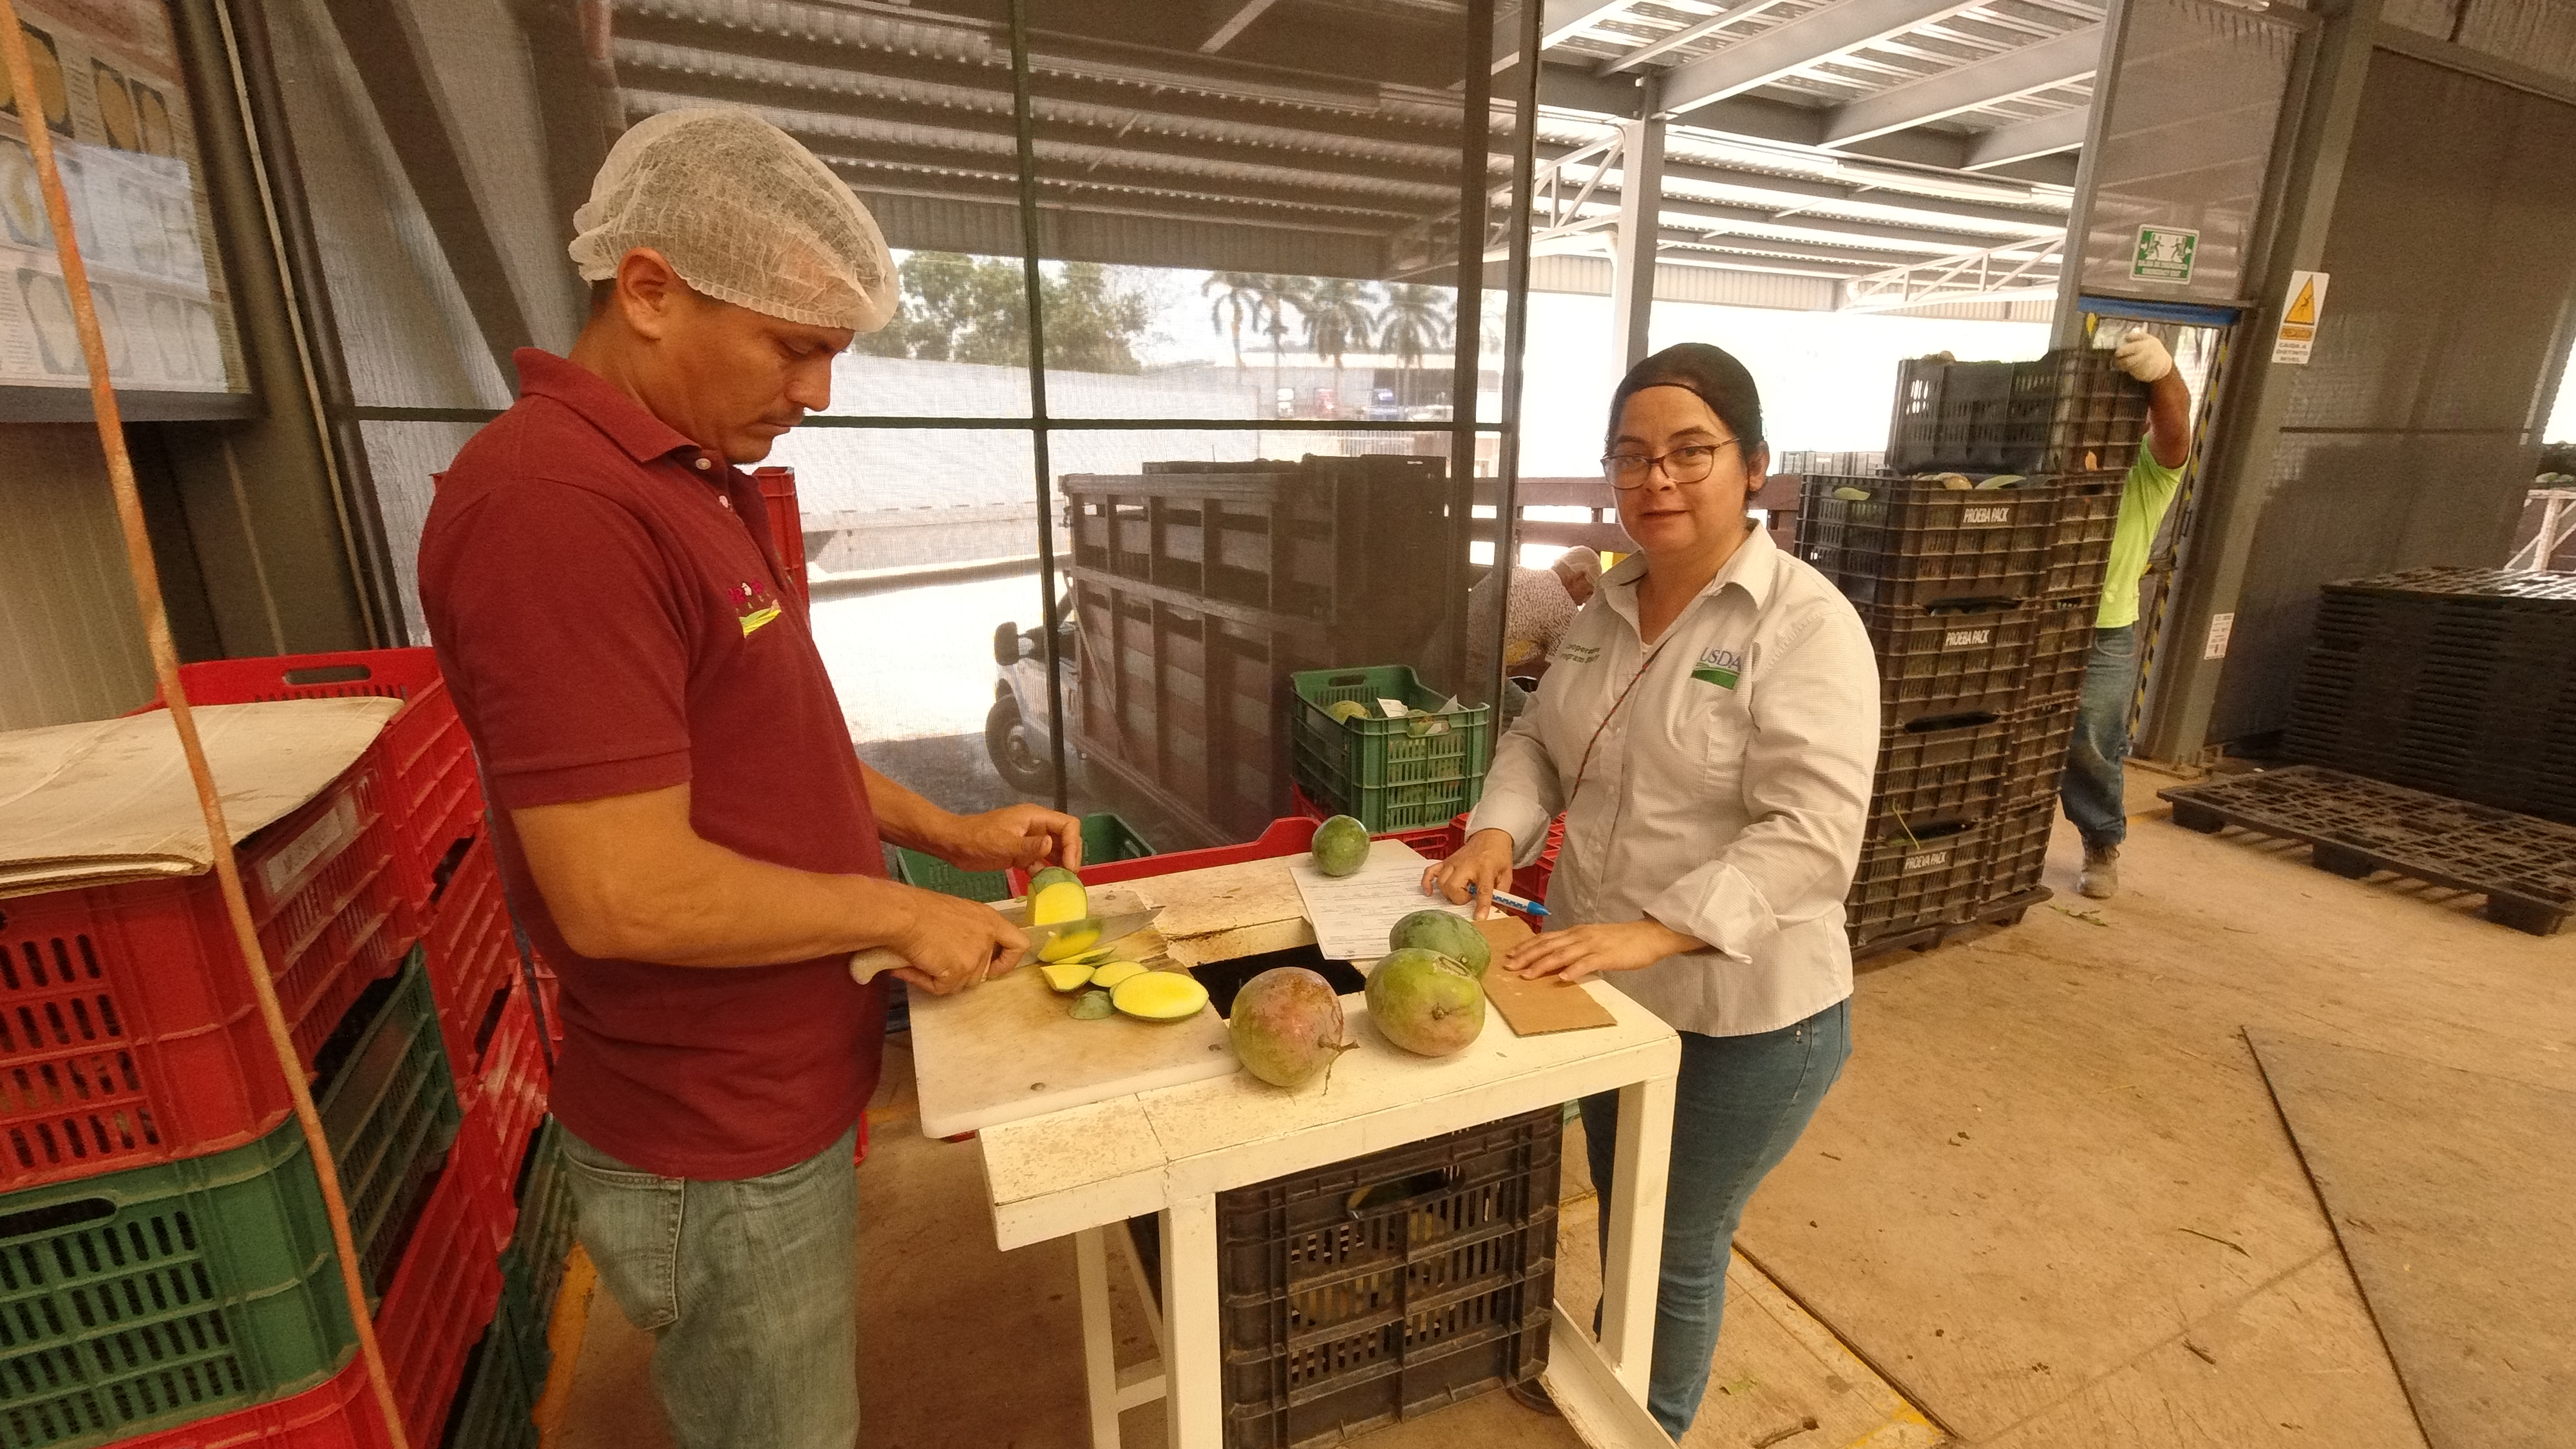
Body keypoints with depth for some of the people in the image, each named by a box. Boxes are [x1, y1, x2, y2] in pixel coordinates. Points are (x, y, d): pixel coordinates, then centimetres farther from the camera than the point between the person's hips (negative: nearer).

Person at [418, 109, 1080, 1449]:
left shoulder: (695, 478, 7)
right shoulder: (552, 500, -26)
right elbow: (621, 895, -29)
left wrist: (947, 831, 4)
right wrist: (898, 914, -17)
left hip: (777, 1090, 9)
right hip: (719, 1147, -8)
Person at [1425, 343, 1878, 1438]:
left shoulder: (1804, 624, -19)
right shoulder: (1608, 606, 2)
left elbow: (1810, 838, -26)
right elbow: (1540, 739, 8)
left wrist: (1648, 931, -35)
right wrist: (1500, 829, -11)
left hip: (1742, 1020, -6)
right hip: (1604, 990, 6)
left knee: (1677, 1249, 17)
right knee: (1616, 1217, 28)